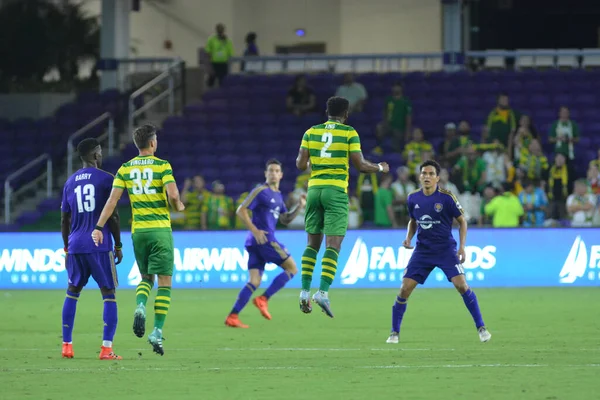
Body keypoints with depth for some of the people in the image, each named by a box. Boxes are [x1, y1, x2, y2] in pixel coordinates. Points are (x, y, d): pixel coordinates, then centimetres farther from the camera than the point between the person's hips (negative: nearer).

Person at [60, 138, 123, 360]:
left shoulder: (70, 182, 12)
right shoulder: (105, 179, -3)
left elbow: (64, 219, 15)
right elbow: (113, 216, -7)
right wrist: (118, 245, 1)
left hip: (75, 246, 5)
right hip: (100, 245, -4)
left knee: (72, 292, 16)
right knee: (109, 295, 0)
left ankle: (66, 345, 12)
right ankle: (106, 348, -10)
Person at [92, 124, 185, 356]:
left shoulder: (125, 169, 5)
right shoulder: (162, 166, -5)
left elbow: (113, 200, -1)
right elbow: (173, 194, -16)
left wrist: (99, 227, -2)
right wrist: (178, 207, 6)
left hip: (138, 230, 4)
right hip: (160, 229, -4)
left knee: (146, 277, 20)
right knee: (164, 281, 1)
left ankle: (140, 307, -11)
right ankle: (157, 332, -8)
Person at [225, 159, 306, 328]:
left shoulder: (278, 196, 21)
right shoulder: (261, 192, -6)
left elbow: (285, 219, 27)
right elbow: (241, 211, -11)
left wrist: (299, 206, 13)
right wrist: (255, 230, -18)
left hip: (257, 242, 8)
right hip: (263, 239, -8)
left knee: (254, 281, 1)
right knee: (292, 268, -3)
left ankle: (232, 317, -7)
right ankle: (263, 299, -6)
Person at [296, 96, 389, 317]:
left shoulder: (311, 132, 7)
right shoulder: (349, 133, -2)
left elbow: (301, 164, 3)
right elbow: (360, 165, -4)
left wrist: (302, 160, 27)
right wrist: (380, 168, 14)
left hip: (314, 189, 4)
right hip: (336, 190, -4)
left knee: (313, 242, 14)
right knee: (333, 245, -6)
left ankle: (305, 291, 6)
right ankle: (323, 291, -19)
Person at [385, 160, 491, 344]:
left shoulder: (446, 197, -11)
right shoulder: (413, 198, 0)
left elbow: (462, 221, -1)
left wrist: (462, 246, -10)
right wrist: (409, 237, 0)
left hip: (446, 249, -3)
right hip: (422, 251, 3)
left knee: (462, 285, -17)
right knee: (405, 289, -6)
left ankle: (481, 328, -6)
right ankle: (394, 332, 7)